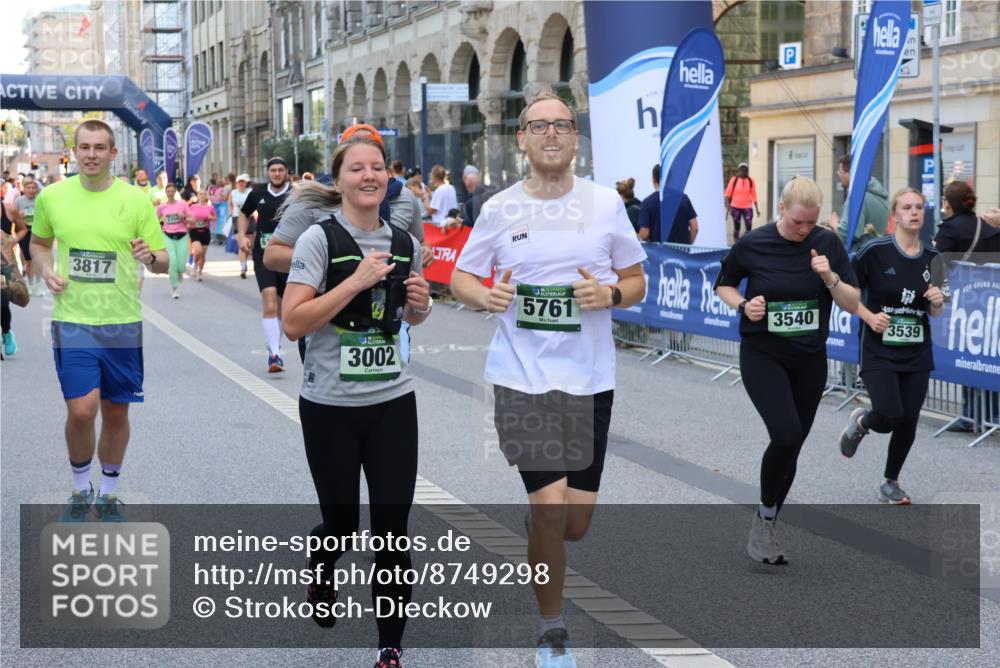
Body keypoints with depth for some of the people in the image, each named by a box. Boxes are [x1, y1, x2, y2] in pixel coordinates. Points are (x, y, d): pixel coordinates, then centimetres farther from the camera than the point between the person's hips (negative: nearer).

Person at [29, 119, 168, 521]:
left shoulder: (136, 200, -3)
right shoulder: (52, 196, 1)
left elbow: (164, 262, 1)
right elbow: (38, 242, 19)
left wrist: (151, 257, -23)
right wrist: (46, 271, -1)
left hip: (122, 323, 1)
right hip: (72, 322, 0)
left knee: (116, 412, 8)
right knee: (81, 410, -11)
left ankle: (108, 493, 28)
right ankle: (80, 489, 14)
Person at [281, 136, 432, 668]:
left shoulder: (405, 243, 6)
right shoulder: (320, 239, -10)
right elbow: (292, 324, -17)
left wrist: (420, 304, -1)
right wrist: (357, 280, -22)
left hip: (393, 402, 3)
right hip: (330, 406, -3)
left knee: (393, 529, -1)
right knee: (341, 520, 12)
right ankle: (320, 575, 47)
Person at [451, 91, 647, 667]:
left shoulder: (606, 203, 1)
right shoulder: (500, 209, 0)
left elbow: (637, 282, 8)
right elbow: (461, 278, 9)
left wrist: (610, 293, -15)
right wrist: (485, 295, -13)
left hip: (590, 378, 2)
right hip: (522, 377, -2)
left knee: (576, 524, 6)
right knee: (550, 507, -12)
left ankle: (535, 548, 44)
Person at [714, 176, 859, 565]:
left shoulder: (828, 244, -4)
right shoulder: (752, 244, -8)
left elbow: (852, 305, -3)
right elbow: (723, 285, 8)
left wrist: (830, 277, -21)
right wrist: (743, 305, -12)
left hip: (810, 360, 3)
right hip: (763, 357, -3)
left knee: (792, 445, 9)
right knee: (787, 435, -22)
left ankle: (767, 529, 26)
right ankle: (764, 517, 0)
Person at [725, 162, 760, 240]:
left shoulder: (751, 181, 3)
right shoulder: (734, 180, 0)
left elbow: (754, 195, 6)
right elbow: (728, 192, -2)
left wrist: (756, 208, 4)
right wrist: (727, 203, -16)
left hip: (747, 207, 0)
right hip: (735, 207, 0)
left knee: (749, 226, -9)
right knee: (736, 227, 7)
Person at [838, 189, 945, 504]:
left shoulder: (932, 257, 3)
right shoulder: (875, 251, -11)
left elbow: (935, 311, 13)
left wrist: (937, 302, -9)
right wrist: (869, 317, -15)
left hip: (917, 354, 4)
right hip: (880, 351, -4)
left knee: (908, 422, 4)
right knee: (890, 414, -19)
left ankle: (890, 483, 25)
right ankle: (860, 422, 17)